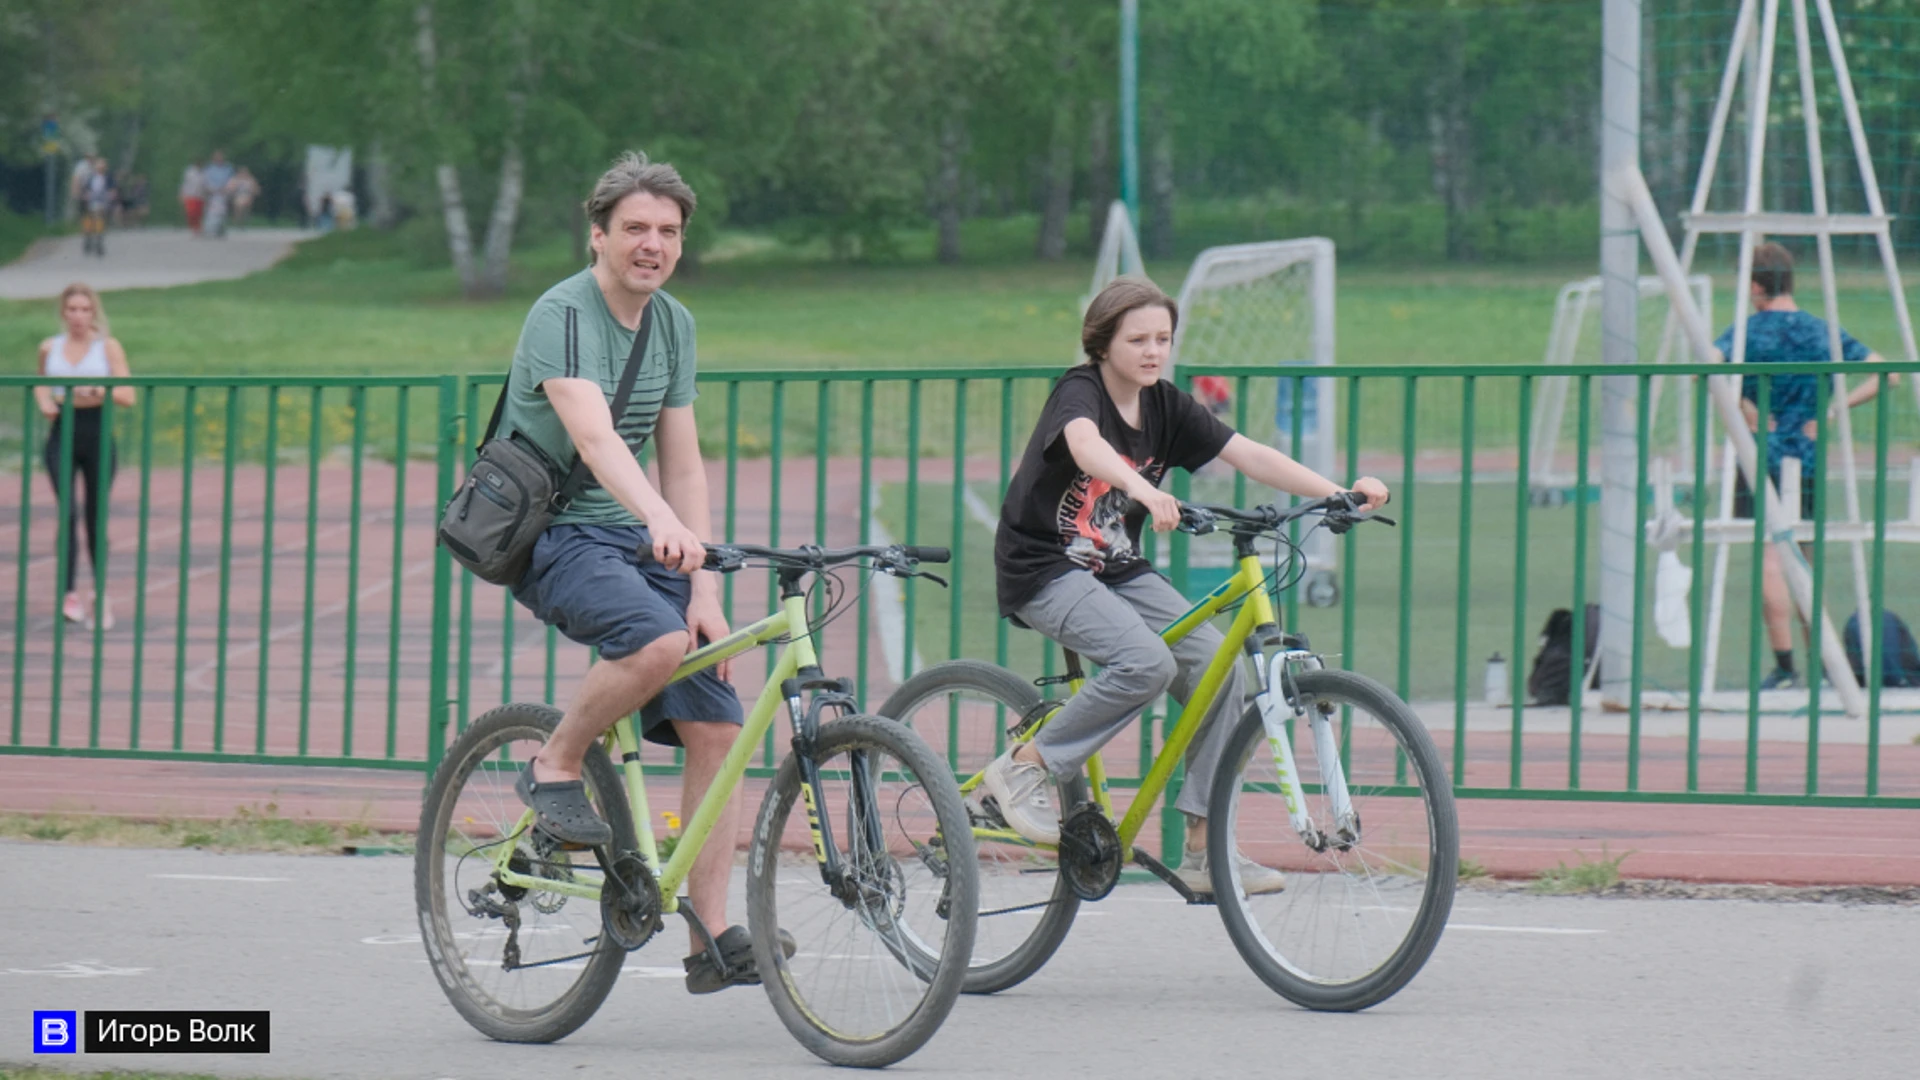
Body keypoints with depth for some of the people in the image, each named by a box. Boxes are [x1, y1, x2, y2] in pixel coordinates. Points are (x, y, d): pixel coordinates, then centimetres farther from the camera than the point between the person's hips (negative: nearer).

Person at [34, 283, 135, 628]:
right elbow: (40, 384, 25)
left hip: (97, 434, -1)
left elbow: (128, 396, 0)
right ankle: (70, 592, -12)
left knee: (96, 516, 4)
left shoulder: (108, 348, 3)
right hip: (62, 433, 1)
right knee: (68, 511, -15)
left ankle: (101, 594, 15)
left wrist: (101, 392, -19)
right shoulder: (50, 348, 9)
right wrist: (44, 400, 3)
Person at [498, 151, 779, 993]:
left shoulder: (673, 325, 8)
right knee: (658, 641, -36)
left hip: (636, 540, 7)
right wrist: (663, 522, -49)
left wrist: (704, 590, -2)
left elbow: (681, 462, 8)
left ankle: (714, 940, -4)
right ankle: (555, 767, -10)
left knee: (716, 727, -7)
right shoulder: (563, 316, -16)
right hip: (553, 536, -7)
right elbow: (593, 434, -33)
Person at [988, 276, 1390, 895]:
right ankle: (1024, 768, -12)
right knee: (1146, 663, -30)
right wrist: (1143, 488, -61)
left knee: (1218, 669, -9)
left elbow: (1246, 454, -5)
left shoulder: (1166, 406, 3)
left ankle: (1204, 853, -4)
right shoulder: (1079, 391, -16)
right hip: (1045, 569, -7)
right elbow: (1086, 443, -40)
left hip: (1118, 571, 7)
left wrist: (1338, 493, -18)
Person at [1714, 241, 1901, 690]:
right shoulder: (1825, 333, 7)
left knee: (1770, 559, -7)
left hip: (1760, 459, -5)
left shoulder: (1748, 332, -5)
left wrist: (1744, 407, -13)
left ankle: (1785, 664, -13)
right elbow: (1887, 373, 4)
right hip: (1810, 459, 5)